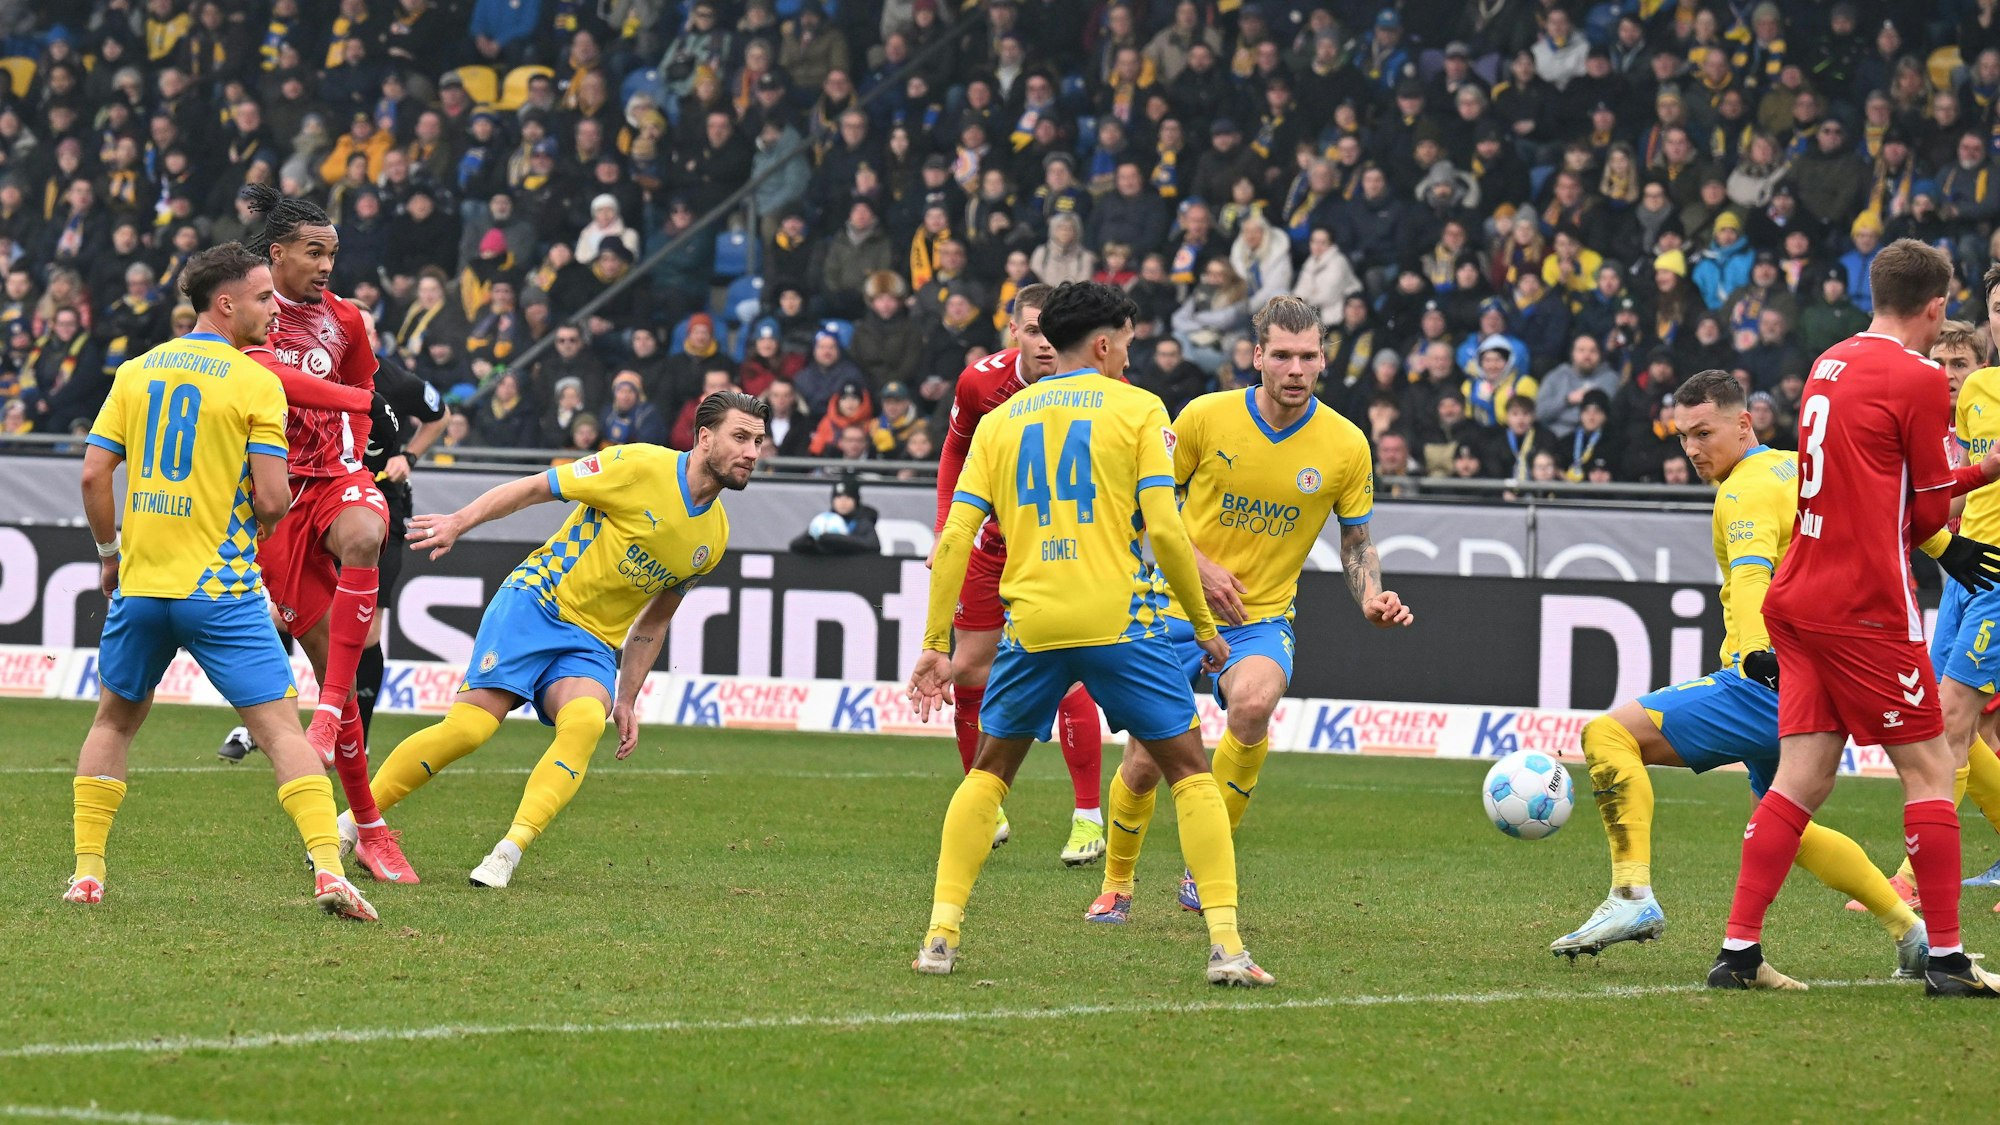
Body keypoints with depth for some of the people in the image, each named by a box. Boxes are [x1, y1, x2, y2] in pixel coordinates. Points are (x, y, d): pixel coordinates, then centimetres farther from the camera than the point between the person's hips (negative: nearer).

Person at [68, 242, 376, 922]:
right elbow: (271, 500, -12)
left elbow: (93, 472, 4)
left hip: (140, 585, 4)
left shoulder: (136, 372, 7)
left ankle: (87, 872, 15)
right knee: (282, 727, -4)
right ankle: (327, 870, -18)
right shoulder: (257, 383, -6)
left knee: (114, 721, 21)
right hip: (220, 586, -4)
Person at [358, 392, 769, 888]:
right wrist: (459, 522, -18)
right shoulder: (641, 467, -9)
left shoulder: (714, 535, 10)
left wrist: (627, 699, 17)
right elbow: (533, 488, -6)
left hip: (594, 644, 5)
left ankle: (507, 854, -32)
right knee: (469, 727, -19)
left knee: (585, 722, -29)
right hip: (537, 604, -5)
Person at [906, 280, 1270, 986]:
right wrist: (1204, 624, 4)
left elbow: (954, 540, 7)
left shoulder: (1001, 422, 13)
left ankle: (941, 934, 9)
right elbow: (1164, 530, -6)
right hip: (1120, 620, -3)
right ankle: (1225, 942, -4)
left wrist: (935, 646, 11)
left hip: (1032, 627, 3)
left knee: (988, 771, 20)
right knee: (1188, 770, 6)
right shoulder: (1136, 409, 3)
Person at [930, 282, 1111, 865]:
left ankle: (1089, 818, -6)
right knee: (969, 671, 5)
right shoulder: (981, 382, -13)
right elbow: (956, 450, 6)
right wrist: (946, 527, -1)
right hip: (995, 536, 4)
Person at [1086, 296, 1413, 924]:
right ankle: (1116, 885, 29)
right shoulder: (1205, 417, -9)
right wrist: (1197, 564, -11)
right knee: (1144, 764, -1)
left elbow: (1357, 542, 7)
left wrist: (1372, 599, -12)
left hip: (1262, 619, 0)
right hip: (1175, 612, 0)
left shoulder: (1345, 444, -6)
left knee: (1254, 702, -33)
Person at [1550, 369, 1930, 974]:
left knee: (1609, 734, -15)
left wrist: (1756, 653, -45)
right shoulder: (1796, 470, 16)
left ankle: (1632, 895, -25)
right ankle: (1913, 931, 24)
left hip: (1768, 684, -10)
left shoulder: (1747, 489, -11)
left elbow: (1752, 579, -31)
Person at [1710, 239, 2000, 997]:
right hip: (1866, 606, -7)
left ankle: (1738, 950, 0)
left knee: (1801, 779, 6)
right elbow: (1927, 510, -3)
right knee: (1929, 770, 1)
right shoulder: (1916, 380, -10)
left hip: (1799, 595, 7)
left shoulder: (1831, 366, 14)